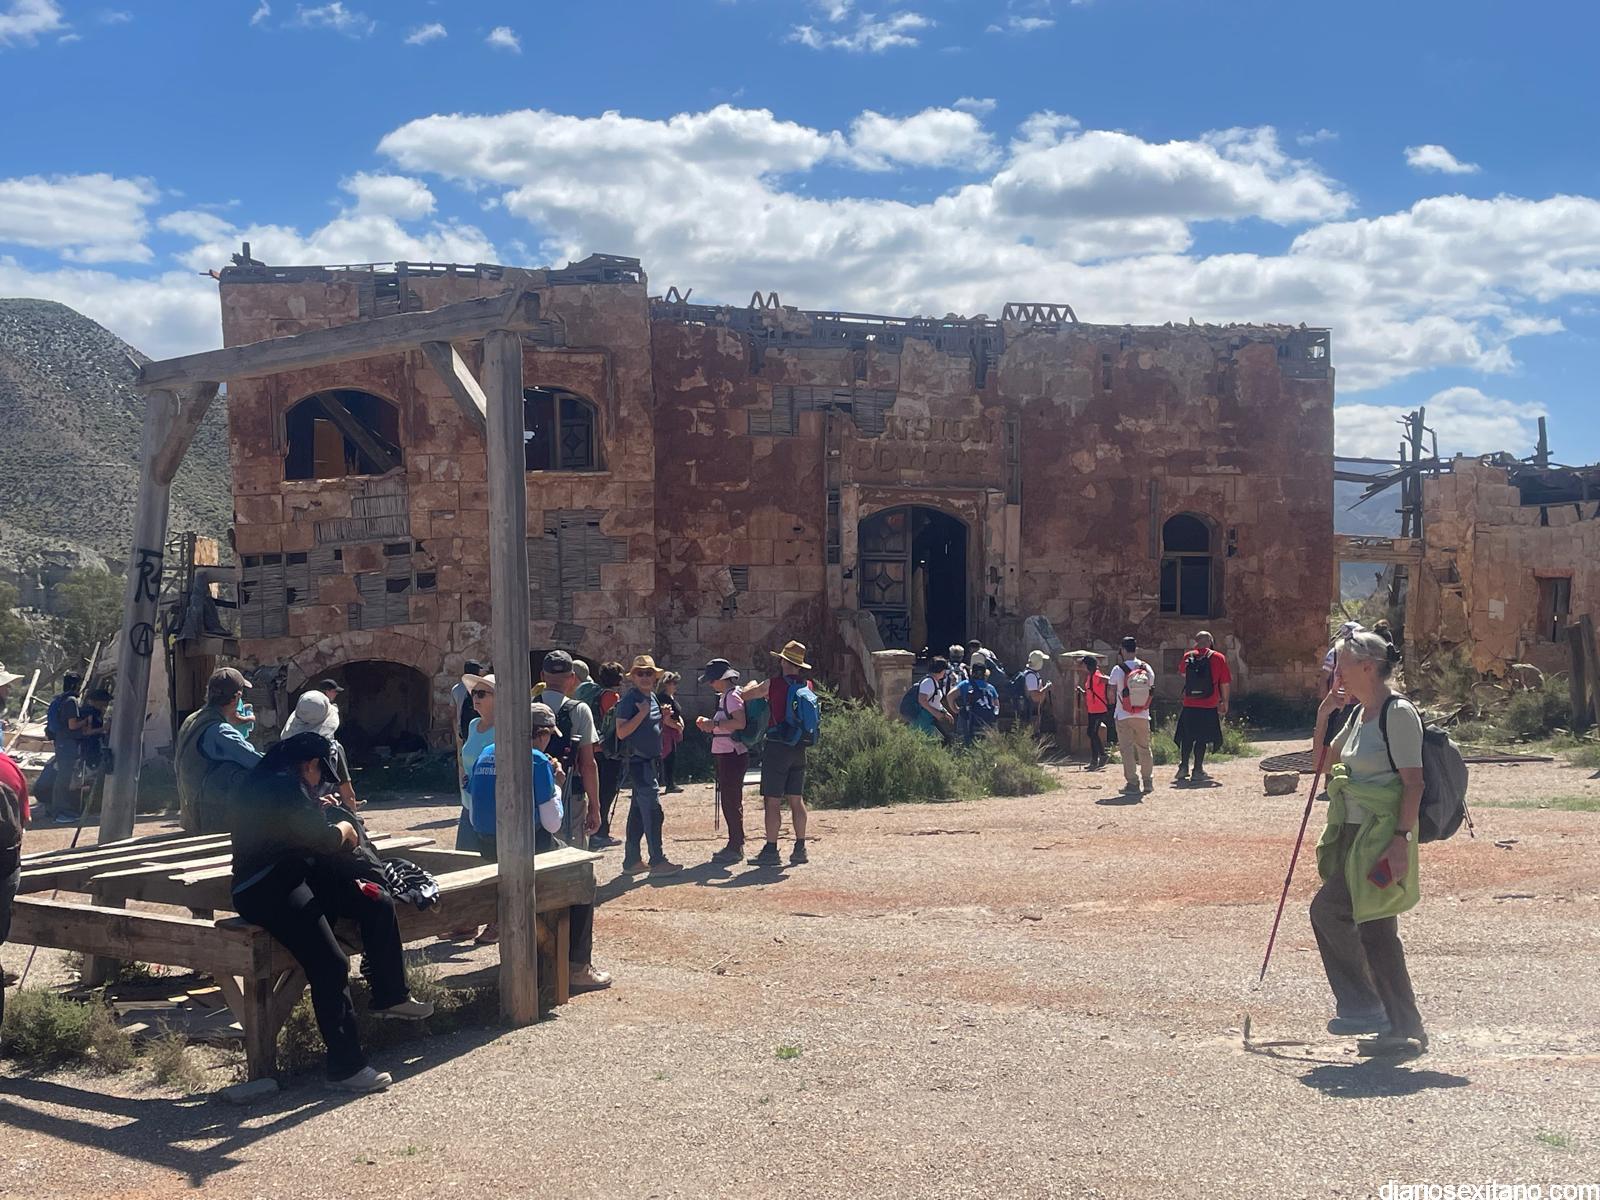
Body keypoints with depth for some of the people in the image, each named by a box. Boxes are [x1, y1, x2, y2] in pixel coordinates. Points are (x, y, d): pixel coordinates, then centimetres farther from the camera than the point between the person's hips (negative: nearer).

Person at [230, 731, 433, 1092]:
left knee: (377, 901, 4)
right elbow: (323, 839, -15)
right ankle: (347, 1066, -15)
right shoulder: (284, 785, -17)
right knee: (331, 966, -21)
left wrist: (316, 810, 24)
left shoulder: (267, 782, 15)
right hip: (265, 890, -11)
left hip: (291, 875, 11)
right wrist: (344, 828, 3)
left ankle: (391, 996, 15)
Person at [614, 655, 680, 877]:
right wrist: (642, 713, -24)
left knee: (638, 812, 12)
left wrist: (665, 717, 6)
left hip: (649, 761, 9)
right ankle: (657, 861, -8)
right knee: (653, 811, -11)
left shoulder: (652, 697, 14)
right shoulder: (629, 699, -12)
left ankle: (632, 861, 18)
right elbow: (621, 732, -19)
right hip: (638, 761, -9)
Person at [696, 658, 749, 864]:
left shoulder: (733, 696, -13)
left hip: (732, 755, -10)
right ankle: (735, 845, 21)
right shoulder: (724, 697, 17)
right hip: (725, 755, 10)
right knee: (729, 801, 14)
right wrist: (709, 724, 8)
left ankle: (735, 847, -2)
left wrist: (715, 723, -21)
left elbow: (740, 723, -25)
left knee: (731, 801, -7)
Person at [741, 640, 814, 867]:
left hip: (777, 747, -6)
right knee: (796, 800, 11)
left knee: (772, 801, -3)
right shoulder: (807, 686, 5)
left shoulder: (773, 684, -10)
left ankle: (771, 850, -3)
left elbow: (744, 696, 0)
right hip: (799, 748, 6)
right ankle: (800, 849, 12)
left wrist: (752, 685, 24)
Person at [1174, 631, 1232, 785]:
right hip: (1209, 706, -2)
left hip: (1189, 704, 2)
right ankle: (1197, 770, 3)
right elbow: (1225, 683, -2)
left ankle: (1183, 767, 13)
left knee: (1187, 737, 14)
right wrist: (1224, 702, 9)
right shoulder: (1218, 658, -4)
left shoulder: (1187, 657, 2)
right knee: (1202, 738, 3)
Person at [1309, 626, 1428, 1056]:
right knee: (1375, 931, 11)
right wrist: (1324, 716, 10)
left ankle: (1363, 1005, -3)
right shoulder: (1360, 713, 14)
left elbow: (1414, 782, -17)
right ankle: (1405, 1029, 19)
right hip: (1355, 835, 10)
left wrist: (1401, 837, -23)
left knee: (1328, 909, -16)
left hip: (1382, 838, -10)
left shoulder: (1398, 712, -13)